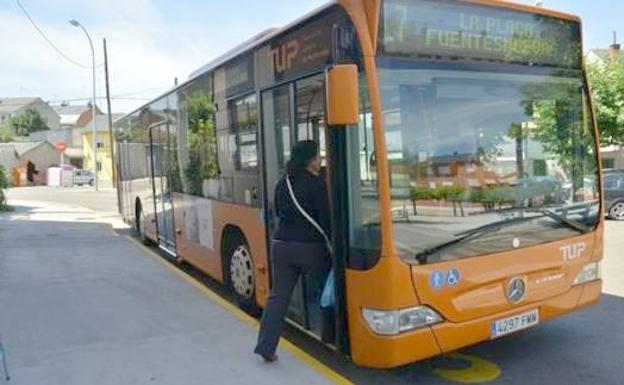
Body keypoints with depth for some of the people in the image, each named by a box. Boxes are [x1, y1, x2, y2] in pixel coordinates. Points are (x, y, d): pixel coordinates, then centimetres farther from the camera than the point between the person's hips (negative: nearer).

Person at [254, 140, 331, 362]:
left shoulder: (282, 183, 10)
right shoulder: (317, 184, -10)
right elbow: (326, 219, -11)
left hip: (281, 245, 5)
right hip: (309, 247, -5)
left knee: (279, 295, 7)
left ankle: (266, 346, 3)